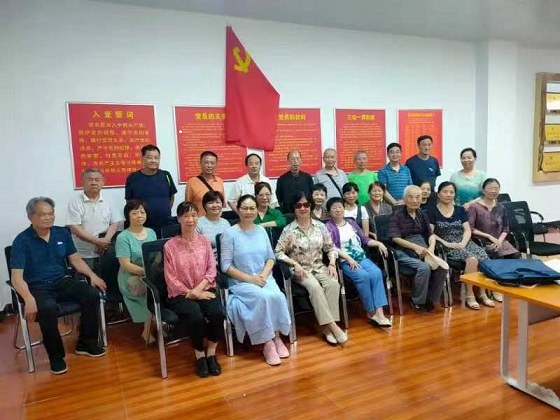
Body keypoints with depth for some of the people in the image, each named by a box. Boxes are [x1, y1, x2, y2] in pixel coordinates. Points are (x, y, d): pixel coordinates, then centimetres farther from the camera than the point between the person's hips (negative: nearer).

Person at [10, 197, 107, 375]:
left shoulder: (62, 233, 6)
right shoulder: (21, 241, -7)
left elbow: (75, 259, 9)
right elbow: (17, 277, -14)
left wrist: (92, 275, -9)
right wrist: (29, 299, -31)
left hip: (63, 280, 4)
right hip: (38, 287, -4)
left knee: (92, 294, -22)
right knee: (48, 308, -36)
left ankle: (86, 343, -3)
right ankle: (56, 355, -12)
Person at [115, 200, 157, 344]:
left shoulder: (151, 232, 11)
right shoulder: (123, 237, -7)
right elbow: (126, 265, -14)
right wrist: (146, 271, -23)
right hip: (131, 280, -5)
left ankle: (149, 330, -7)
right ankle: (148, 331, -9)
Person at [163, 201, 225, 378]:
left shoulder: (204, 241, 5)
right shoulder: (170, 246, -5)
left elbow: (212, 269, 2)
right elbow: (171, 279, -6)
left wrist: (199, 289, -13)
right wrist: (191, 293, -12)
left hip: (205, 289, 3)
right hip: (181, 293, -2)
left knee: (217, 313, -27)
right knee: (196, 317, -31)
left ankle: (211, 353, -1)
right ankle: (199, 354, -1)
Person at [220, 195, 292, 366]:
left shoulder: (261, 230, 9)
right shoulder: (230, 233, -6)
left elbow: (271, 257, 10)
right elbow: (226, 265, -9)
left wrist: (264, 274, -10)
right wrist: (250, 278, -16)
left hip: (264, 278, 4)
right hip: (240, 282, -4)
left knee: (277, 296, -26)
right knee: (264, 298, -30)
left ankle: (277, 338, -8)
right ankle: (268, 343, -15)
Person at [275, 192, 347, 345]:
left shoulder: (320, 226, 5)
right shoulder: (289, 230, -6)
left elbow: (330, 247, 9)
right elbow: (278, 252, -8)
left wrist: (332, 263, -8)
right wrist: (295, 264, -19)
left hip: (319, 267, 4)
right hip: (300, 269, -3)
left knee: (333, 283, -26)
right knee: (315, 287, -32)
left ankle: (327, 326, -21)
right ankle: (332, 325, -25)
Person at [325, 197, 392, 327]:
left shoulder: (351, 222, 20)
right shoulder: (328, 226, 2)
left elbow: (365, 240, 20)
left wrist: (378, 243, 2)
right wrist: (349, 258, -21)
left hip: (362, 257, 5)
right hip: (344, 261, -5)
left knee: (376, 273, -25)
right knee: (363, 276, -31)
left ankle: (379, 312, -28)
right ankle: (371, 312, -16)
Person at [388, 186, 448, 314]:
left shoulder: (423, 215, 16)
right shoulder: (397, 215, -1)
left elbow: (431, 234, 13)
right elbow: (395, 238, -10)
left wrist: (431, 247, -9)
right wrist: (415, 247, -20)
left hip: (423, 250, 5)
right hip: (404, 252, -5)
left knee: (442, 268, -20)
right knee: (424, 268, -30)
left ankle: (431, 300, 0)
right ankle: (417, 302, -8)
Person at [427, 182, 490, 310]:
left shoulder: (460, 210, 17)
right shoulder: (432, 211, 3)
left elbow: (467, 230, 8)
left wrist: (463, 243, -11)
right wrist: (446, 243, -16)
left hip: (464, 243, 5)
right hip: (447, 246, -4)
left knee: (484, 258, -23)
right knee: (472, 259, -30)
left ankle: (482, 292, -7)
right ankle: (470, 295, -17)